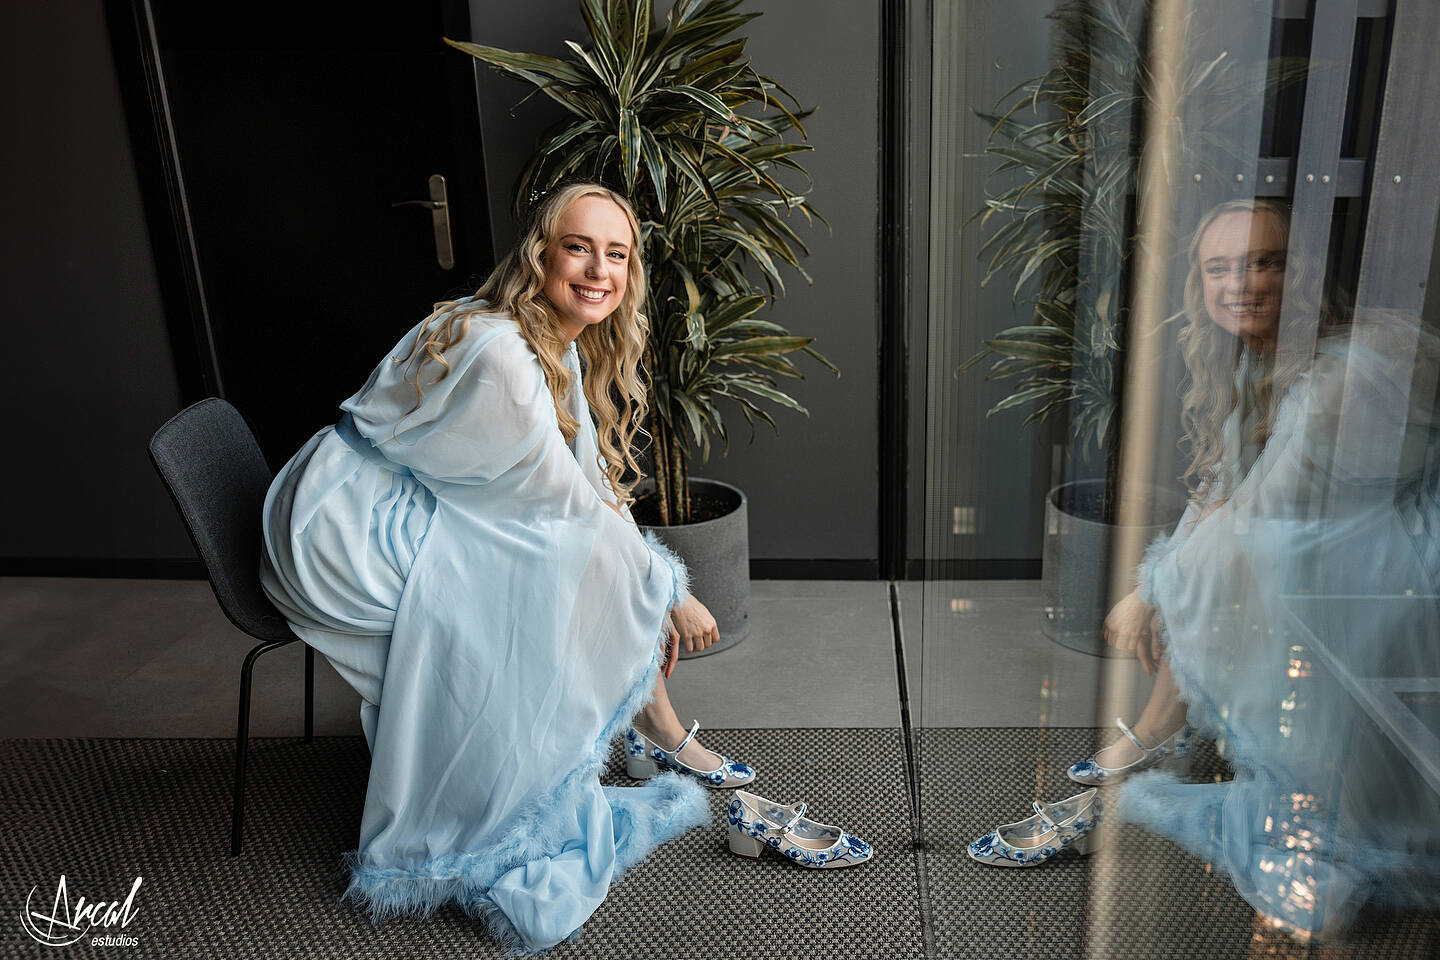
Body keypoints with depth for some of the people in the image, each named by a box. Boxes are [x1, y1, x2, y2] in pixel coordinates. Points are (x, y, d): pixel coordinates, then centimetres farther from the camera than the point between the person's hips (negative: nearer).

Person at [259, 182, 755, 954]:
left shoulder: (564, 344, 3)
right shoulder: (496, 350, -28)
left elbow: (595, 483, 7)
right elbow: (568, 504, -22)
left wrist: (649, 601, 1)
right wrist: (669, 592, -11)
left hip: (417, 515, 9)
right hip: (351, 537, -9)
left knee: (612, 566, 3)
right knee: (581, 563, -19)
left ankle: (662, 735, 17)